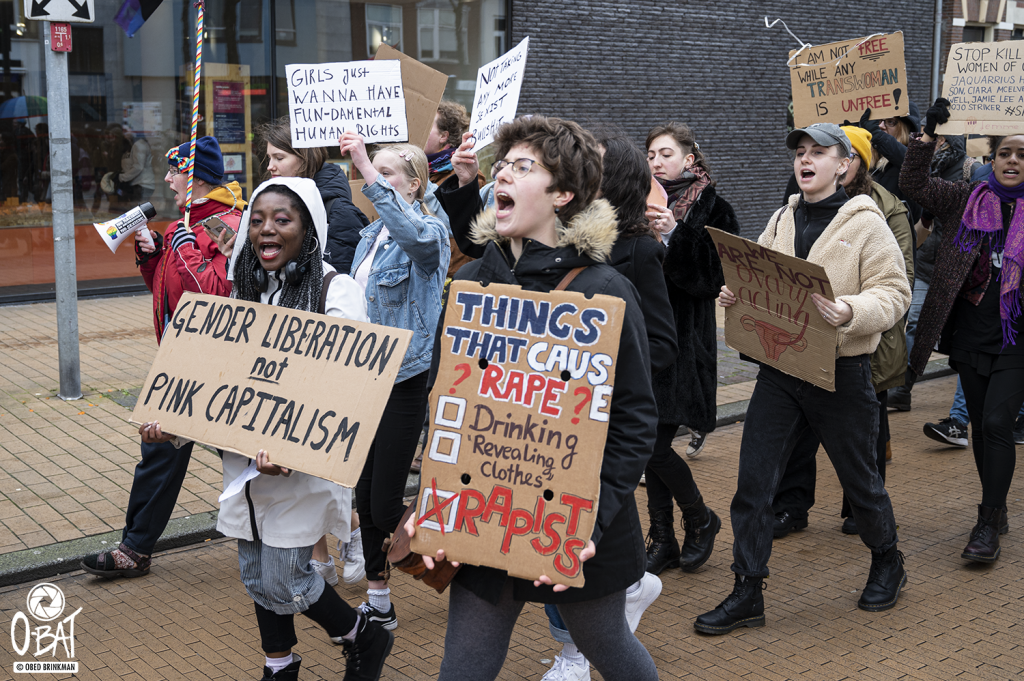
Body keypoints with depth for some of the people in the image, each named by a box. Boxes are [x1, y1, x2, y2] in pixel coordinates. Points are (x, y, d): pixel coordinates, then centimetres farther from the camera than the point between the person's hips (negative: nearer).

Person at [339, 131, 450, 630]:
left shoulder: (429, 233, -12)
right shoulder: (371, 235, 13)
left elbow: (417, 234, -40)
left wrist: (369, 171, -43)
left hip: (403, 380, -8)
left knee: (386, 504, -6)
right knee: (364, 495, 12)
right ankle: (378, 601, 24)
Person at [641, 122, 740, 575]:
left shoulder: (712, 209, -4)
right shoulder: (642, 204, 13)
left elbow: (711, 278, -14)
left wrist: (674, 235, -23)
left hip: (682, 338, -5)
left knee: (656, 445, -8)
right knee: (650, 444, 7)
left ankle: (701, 520, 17)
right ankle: (663, 540, 19)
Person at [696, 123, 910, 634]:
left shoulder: (866, 223, -7)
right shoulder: (781, 220, 10)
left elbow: (894, 293, -12)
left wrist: (851, 312, -30)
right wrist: (736, 294, -5)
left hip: (841, 373, -4)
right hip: (779, 368, 4)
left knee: (859, 479, 14)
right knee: (753, 482, 1)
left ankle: (887, 562, 41)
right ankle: (747, 593, 11)